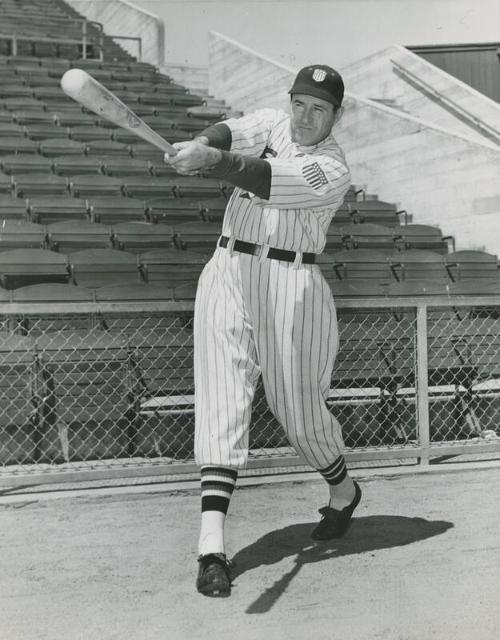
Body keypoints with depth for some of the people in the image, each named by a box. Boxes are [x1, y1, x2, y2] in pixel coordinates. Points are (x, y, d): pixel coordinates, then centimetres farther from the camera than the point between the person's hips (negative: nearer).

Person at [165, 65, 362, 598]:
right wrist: (201, 144, -31)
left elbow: (268, 181, -23)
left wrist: (214, 160, -37)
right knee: (223, 400, -10)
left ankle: (342, 490, 36)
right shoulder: (272, 123, 12)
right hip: (228, 273, 3)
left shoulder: (332, 171, -5)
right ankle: (211, 543, -17)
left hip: (291, 285, -3)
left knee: (297, 409, 3)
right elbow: (231, 133, -10)